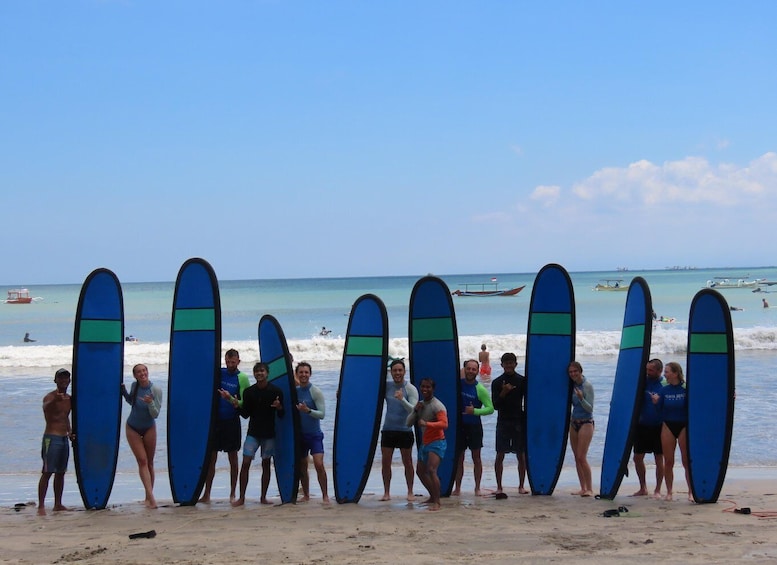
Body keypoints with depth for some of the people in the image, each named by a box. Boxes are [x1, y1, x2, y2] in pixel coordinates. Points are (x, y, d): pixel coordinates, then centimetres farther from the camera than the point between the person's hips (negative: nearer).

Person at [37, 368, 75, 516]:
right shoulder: (50, 397, -10)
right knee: (47, 473, -10)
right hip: (51, 438, -7)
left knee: (61, 473, 11)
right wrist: (55, 400, -56)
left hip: (64, 438, 8)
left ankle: (58, 504, 18)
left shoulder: (69, 398, 14)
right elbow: (45, 407, -34)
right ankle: (41, 506, -11)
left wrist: (70, 432, 12)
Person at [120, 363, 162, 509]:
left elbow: (155, 414, -19)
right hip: (132, 429, 1)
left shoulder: (156, 390, -18)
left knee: (149, 463, 6)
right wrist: (124, 392, -4)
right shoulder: (134, 386, -8)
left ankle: (148, 497, 17)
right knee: (142, 460, -9)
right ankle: (151, 497, -16)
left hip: (149, 429, -1)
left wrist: (150, 403, -37)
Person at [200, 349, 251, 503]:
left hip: (232, 421, -2)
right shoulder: (218, 373, 5)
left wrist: (231, 399, -24)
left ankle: (232, 494, 12)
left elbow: (244, 404, -8)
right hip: (215, 420, 2)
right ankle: (206, 494, 7)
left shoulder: (242, 378, -3)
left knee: (233, 459, 5)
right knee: (211, 458, 3)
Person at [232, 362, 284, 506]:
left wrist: (279, 407, -21)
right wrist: (238, 406, -13)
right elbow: (245, 414, 4)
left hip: (269, 433, -1)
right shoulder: (248, 392, 2)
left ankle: (263, 497, 13)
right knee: (245, 463, -7)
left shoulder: (276, 391, -2)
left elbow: (281, 416, 0)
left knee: (266, 464, 5)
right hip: (253, 433, 1)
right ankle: (241, 498, -4)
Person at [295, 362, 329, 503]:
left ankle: (325, 495, -9)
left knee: (319, 465, -15)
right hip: (299, 434, 5)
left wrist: (308, 411, -28)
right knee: (302, 467, 9)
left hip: (314, 434, -5)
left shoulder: (316, 392, -8)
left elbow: (322, 414, -13)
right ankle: (306, 495, 19)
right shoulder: (294, 391, 6)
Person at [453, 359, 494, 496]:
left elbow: (490, 408, -10)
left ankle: (477, 488, 10)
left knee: (476, 458, 3)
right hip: (459, 425, 3)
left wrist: (475, 411, -22)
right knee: (459, 457, 7)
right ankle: (457, 488, 14)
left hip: (474, 426, -3)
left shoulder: (480, 389, -9)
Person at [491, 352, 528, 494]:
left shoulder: (522, 380, 5)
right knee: (500, 455, -3)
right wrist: (503, 393, -16)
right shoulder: (497, 382, 3)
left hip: (519, 421, 0)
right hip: (503, 422, 0)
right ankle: (499, 487, 3)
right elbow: (495, 405, -2)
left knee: (521, 455, 1)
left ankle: (521, 486, 8)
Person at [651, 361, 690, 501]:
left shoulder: (686, 389, -6)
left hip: (684, 426, -3)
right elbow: (660, 411, 4)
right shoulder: (663, 390, 3)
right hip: (668, 426, 3)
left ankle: (691, 492, 5)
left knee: (687, 460, -2)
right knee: (668, 461, 4)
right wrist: (656, 402, -13)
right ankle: (669, 492, 12)